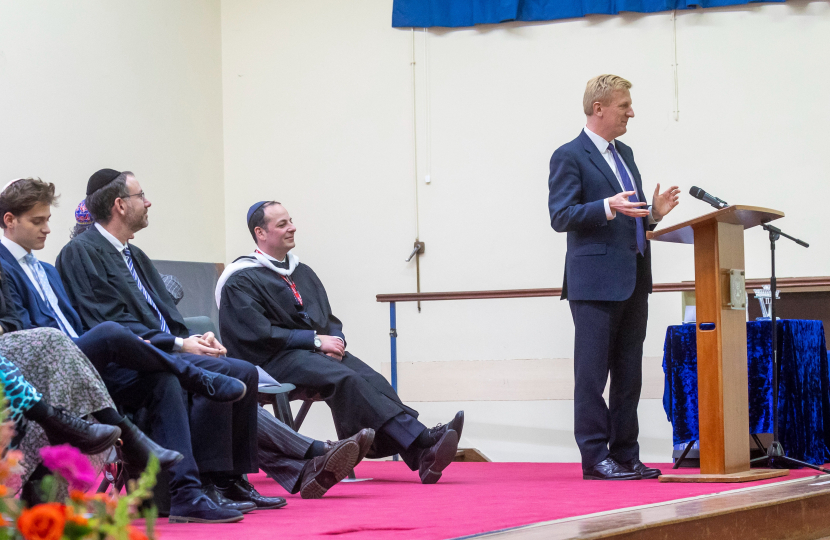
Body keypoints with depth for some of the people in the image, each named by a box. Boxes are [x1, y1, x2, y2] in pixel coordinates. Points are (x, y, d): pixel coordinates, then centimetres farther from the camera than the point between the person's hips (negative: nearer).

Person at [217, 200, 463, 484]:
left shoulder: (303, 273, 23)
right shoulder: (240, 281, -1)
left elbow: (330, 320, 25)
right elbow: (259, 334, -11)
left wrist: (335, 339, 0)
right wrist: (316, 340, -12)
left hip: (320, 352, 6)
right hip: (276, 360, -6)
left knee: (371, 379, -24)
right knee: (346, 379, -32)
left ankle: (422, 456, -43)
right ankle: (423, 439, -42)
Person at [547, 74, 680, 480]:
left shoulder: (624, 154, 20)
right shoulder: (570, 157, -6)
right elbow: (560, 216, -14)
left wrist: (653, 212, 4)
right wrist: (608, 207, -27)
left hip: (633, 280, 8)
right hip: (596, 281, -8)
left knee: (628, 374, 9)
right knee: (592, 373, -5)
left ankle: (626, 455, 14)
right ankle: (595, 458, -2)